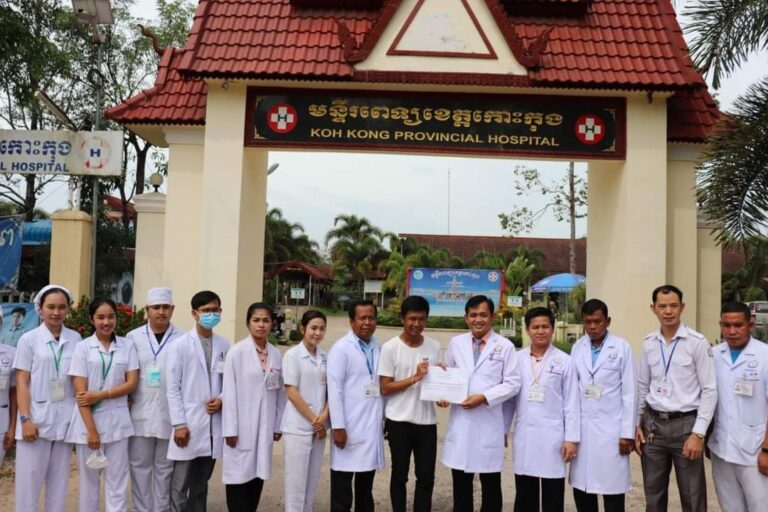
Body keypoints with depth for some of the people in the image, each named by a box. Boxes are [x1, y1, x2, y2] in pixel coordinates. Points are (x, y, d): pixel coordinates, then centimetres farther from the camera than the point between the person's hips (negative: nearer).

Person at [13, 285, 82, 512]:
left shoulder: (75, 339, 4)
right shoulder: (29, 339, -1)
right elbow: (22, 382, -3)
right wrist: (25, 419, -11)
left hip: (65, 417, 2)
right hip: (37, 416, -2)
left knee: (59, 479, 10)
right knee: (29, 478, 1)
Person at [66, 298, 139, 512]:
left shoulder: (127, 345, 3)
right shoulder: (83, 347, -2)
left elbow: (132, 383, -1)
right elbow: (80, 392, -6)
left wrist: (100, 395, -14)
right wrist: (91, 429, -11)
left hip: (117, 422, 1)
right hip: (89, 421, -1)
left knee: (117, 481, 5)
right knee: (88, 480, 11)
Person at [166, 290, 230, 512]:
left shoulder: (224, 346, 5)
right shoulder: (180, 345, -4)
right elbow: (172, 388, -6)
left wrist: (222, 400, -8)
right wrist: (179, 424, -10)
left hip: (213, 424, 3)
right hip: (188, 424, -3)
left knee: (201, 485, 14)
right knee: (180, 486, 1)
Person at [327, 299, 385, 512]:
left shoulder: (378, 348, 8)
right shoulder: (341, 348, -8)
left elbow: (382, 386, 10)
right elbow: (334, 389, -12)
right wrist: (338, 426, -15)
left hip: (372, 426, 5)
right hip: (349, 427, -5)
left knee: (366, 487, 16)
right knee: (342, 489, 4)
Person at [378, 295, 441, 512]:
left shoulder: (434, 346, 5)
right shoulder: (390, 347, -8)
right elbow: (384, 388, -9)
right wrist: (415, 377, -18)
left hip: (427, 421, 3)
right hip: (399, 421, -3)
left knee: (426, 477, 7)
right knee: (400, 475, 10)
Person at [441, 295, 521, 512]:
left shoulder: (505, 346, -3)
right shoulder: (456, 343, 7)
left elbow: (512, 384, -5)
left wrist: (484, 397, -15)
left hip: (489, 421, -3)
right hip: (460, 420, 3)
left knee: (491, 484, 8)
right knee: (461, 483, 12)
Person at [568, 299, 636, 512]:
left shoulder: (622, 348, -3)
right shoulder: (577, 348, 7)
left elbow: (629, 393, -4)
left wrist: (627, 432, -7)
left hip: (611, 427, -3)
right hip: (583, 426, 3)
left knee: (612, 486, 1)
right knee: (581, 486, 7)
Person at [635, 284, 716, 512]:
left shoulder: (697, 342, -9)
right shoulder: (649, 343, 5)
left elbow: (709, 390, -9)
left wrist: (698, 433, -13)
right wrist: (637, 424, 8)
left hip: (685, 424, -4)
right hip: (653, 423, 4)